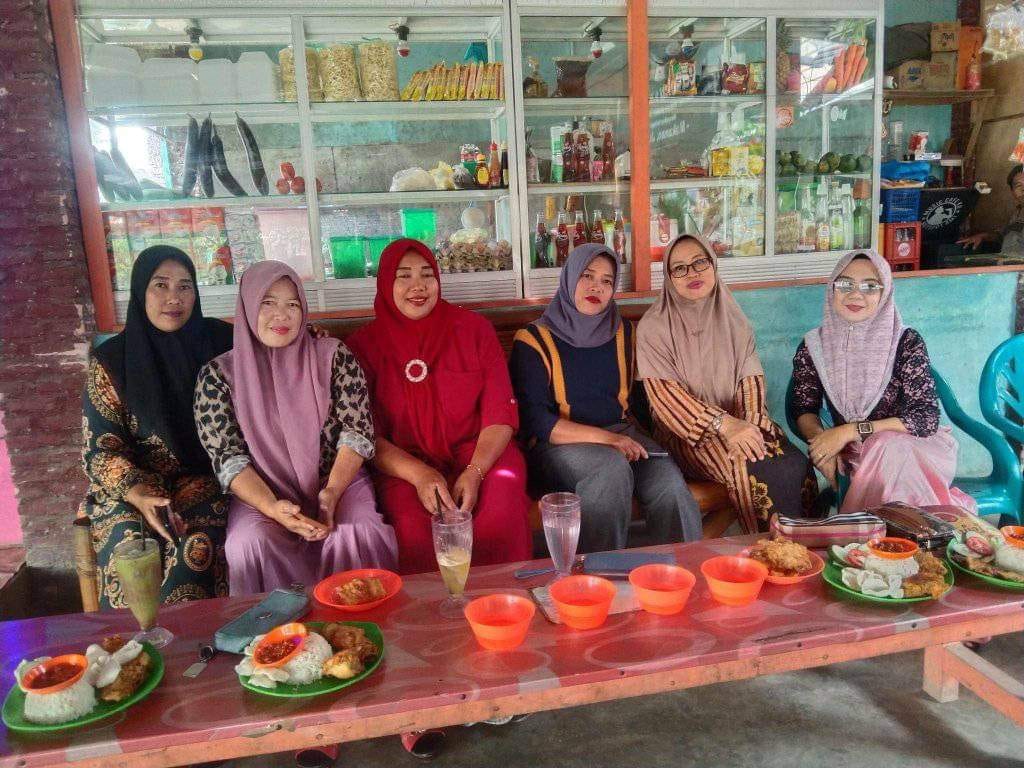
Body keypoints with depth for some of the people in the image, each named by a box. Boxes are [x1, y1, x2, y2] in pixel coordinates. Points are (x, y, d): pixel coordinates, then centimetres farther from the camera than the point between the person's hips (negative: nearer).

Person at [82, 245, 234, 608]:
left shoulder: (219, 340, 3)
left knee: (197, 547, -29)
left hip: (205, 480, 0)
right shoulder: (110, 361, -2)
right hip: (130, 486, 0)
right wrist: (139, 494, -20)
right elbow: (99, 450, -3)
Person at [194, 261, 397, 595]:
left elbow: (357, 430, -2)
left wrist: (331, 493, -18)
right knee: (251, 543, -30)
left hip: (338, 481, 0)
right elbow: (227, 457, -4)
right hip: (261, 493, 0)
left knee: (359, 533, -29)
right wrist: (272, 508, -22)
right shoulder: (218, 374, 2)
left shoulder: (333, 356, 2)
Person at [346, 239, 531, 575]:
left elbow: (500, 413, 0)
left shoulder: (473, 328, 5)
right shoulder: (364, 344, 4)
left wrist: (475, 472, -17)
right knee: (413, 523, -32)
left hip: (478, 455, 1)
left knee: (501, 509, -30)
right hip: (404, 466, 0)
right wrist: (420, 475, -18)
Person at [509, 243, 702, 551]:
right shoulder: (534, 340, -2)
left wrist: (640, 440, -2)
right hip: (558, 443, -4)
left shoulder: (624, 333, 14)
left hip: (623, 433, 4)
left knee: (670, 482, -26)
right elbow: (535, 419, -10)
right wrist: (606, 438, -20)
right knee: (613, 467, -34)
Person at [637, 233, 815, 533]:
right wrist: (724, 424, -23)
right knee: (761, 472, -28)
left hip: (738, 423, 4)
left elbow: (751, 377, 4)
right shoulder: (654, 326, -3)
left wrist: (747, 425, -16)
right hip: (687, 432, -4)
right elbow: (664, 394, -12)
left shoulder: (733, 318, 11)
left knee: (797, 466, -23)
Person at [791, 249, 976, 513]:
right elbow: (805, 409, 5)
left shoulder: (906, 342, -9)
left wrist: (851, 431, -25)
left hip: (912, 445, -1)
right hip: (851, 454, 1)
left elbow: (926, 417, -15)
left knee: (887, 449, -36)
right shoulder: (813, 347, -1)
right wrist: (820, 437, -20)